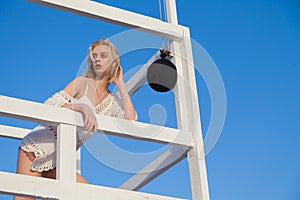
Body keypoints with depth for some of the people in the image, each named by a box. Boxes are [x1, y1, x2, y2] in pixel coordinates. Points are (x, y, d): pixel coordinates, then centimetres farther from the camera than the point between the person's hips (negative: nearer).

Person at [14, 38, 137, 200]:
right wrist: (82, 107, -29)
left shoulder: (112, 101, 11)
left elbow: (131, 118, -9)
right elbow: (50, 104, -12)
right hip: (37, 148, -5)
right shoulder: (83, 82, -1)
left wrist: (120, 83, 0)